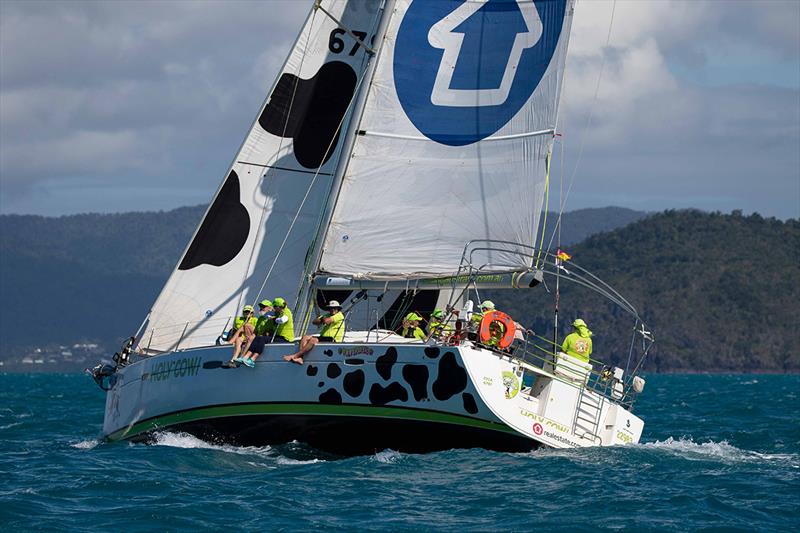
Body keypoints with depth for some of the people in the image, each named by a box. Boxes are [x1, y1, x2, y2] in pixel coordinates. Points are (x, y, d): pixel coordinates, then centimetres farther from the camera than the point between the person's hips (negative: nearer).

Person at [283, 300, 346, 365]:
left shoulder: (339, 315, -3)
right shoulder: (328, 315, 23)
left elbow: (326, 321, -18)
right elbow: (315, 321, 13)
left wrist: (323, 319, 5)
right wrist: (321, 320, -6)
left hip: (333, 340, -9)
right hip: (323, 337, 9)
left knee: (313, 340, -30)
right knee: (305, 338, -10)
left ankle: (294, 356, -31)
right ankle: (300, 358, -27)